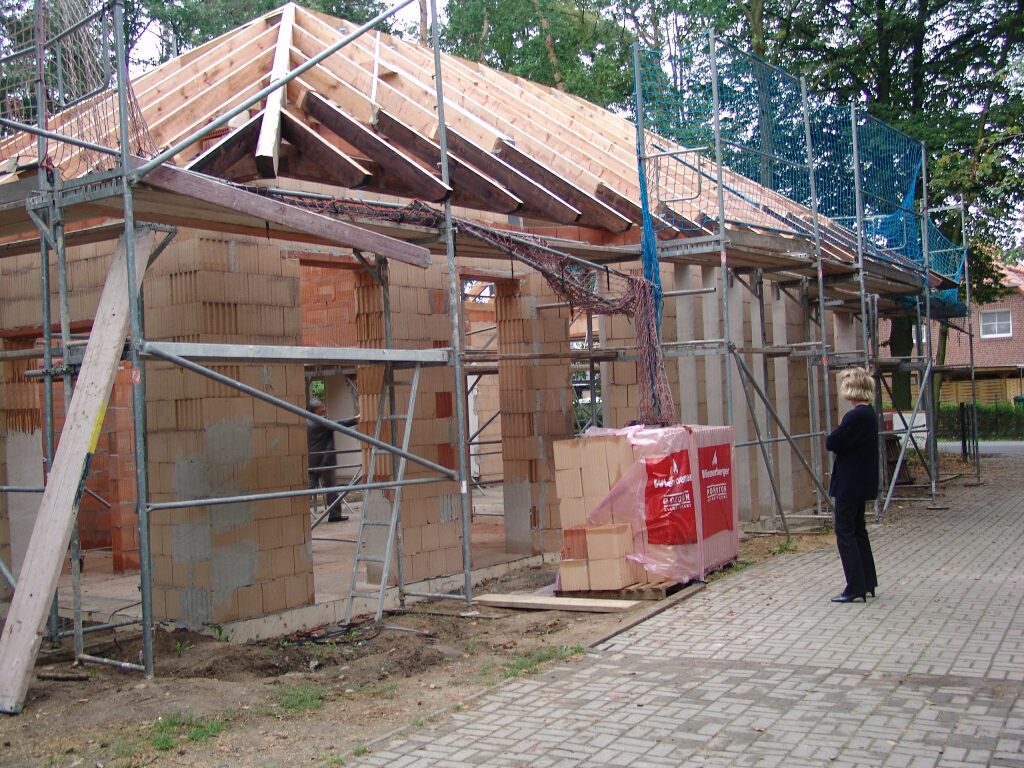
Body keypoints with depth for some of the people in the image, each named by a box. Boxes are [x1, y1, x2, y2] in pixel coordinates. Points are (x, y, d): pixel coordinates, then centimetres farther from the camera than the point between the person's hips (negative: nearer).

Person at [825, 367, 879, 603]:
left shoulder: (856, 416, -22)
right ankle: (867, 582, 25)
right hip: (862, 483, 10)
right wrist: (838, 439, 1)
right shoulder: (869, 414, 9)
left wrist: (832, 436, -1)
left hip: (850, 484, -10)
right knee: (858, 531, 18)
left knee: (845, 533, -3)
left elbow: (831, 443, -21)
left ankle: (856, 588, -1)